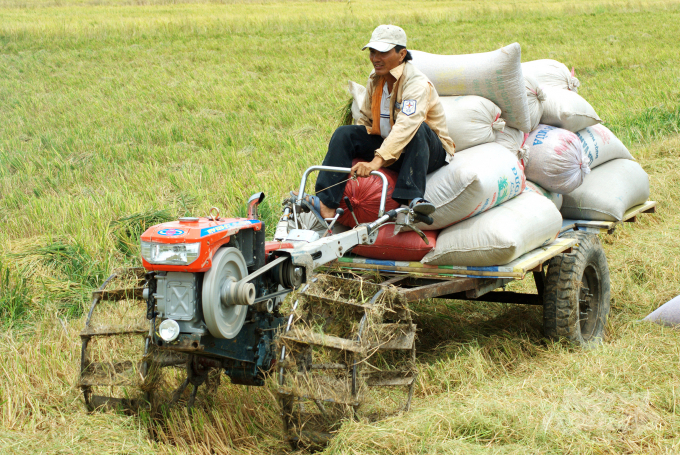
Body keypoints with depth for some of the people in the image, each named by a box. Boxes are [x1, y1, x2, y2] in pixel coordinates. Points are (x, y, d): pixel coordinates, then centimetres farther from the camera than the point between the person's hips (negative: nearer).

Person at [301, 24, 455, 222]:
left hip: (429, 152, -6)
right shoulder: (375, 79, 3)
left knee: (419, 129, -38)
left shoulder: (417, 83, -23)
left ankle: (413, 198, -47)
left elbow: (405, 126, -39)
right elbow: (366, 120, 16)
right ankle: (326, 205, -24)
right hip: (387, 146, 7)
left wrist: (376, 161, -50)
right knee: (344, 133, -12)